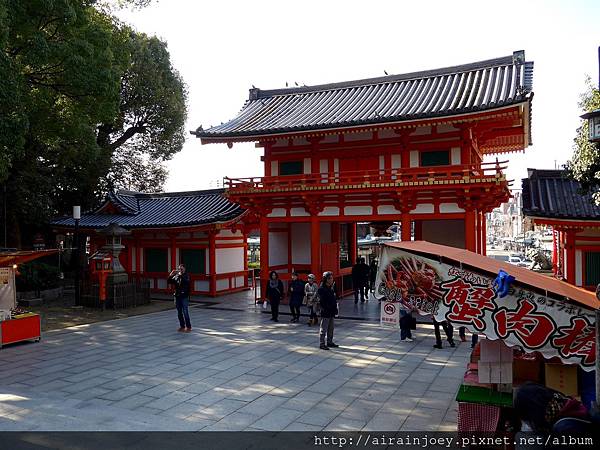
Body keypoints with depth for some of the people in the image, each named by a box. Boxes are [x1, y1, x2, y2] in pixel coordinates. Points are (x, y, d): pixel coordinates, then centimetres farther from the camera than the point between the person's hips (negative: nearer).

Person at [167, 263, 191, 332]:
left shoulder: (186, 276, -3)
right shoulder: (176, 276, 9)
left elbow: (186, 281, -24)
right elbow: (169, 281, 4)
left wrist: (180, 274, -26)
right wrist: (171, 275, -10)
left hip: (184, 296, -5)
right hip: (177, 296, 5)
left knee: (185, 312, -7)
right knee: (179, 313, 10)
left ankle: (188, 327, 1)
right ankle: (182, 326, 20)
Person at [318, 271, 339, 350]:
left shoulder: (331, 288, 12)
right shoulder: (321, 289, -16)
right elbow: (321, 301, -19)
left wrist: (335, 309, 14)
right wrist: (325, 309, -21)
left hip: (331, 312, 9)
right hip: (325, 313, -9)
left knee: (331, 329, 18)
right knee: (323, 329, -1)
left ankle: (329, 342, 30)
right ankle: (322, 344, 6)